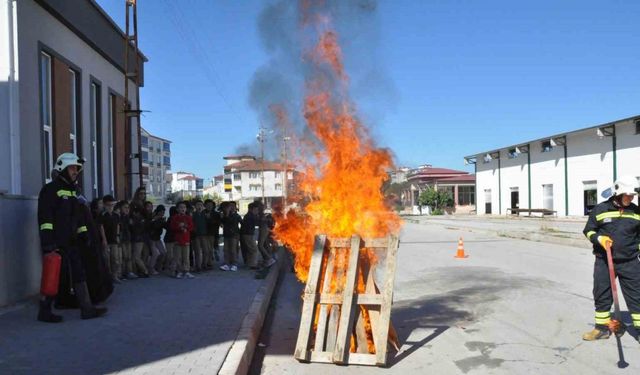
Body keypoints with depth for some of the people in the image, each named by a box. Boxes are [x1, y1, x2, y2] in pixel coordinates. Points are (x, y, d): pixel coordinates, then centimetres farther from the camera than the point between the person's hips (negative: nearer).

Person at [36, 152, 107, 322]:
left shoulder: (72, 191, 19)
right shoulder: (50, 189, -8)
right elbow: (45, 216, -16)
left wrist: (83, 233, 17)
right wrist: (47, 239, -22)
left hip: (71, 241, 9)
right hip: (55, 242, -8)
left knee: (79, 273, 5)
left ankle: (87, 308, 8)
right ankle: (44, 312, 12)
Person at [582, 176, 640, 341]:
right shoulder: (600, 209, -2)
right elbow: (589, 231, 4)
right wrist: (599, 239, -14)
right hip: (603, 262, -1)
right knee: (601, 295, 6)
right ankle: (602, 328, 19)